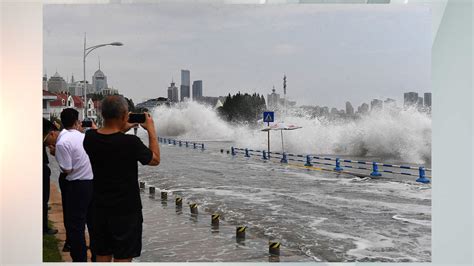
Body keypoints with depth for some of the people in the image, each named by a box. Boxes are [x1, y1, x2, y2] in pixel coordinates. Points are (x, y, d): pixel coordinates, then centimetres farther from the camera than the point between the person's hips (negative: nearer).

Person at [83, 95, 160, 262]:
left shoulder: (89, 138, -7)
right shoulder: (130, 142, -21)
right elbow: (155, 160, -3)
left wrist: (125, 128, 14)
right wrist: (151, 129, 4)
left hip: (101, 209, 5)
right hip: (126, 210, -5)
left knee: (102, 256, 16)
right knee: (123, 258, 5)